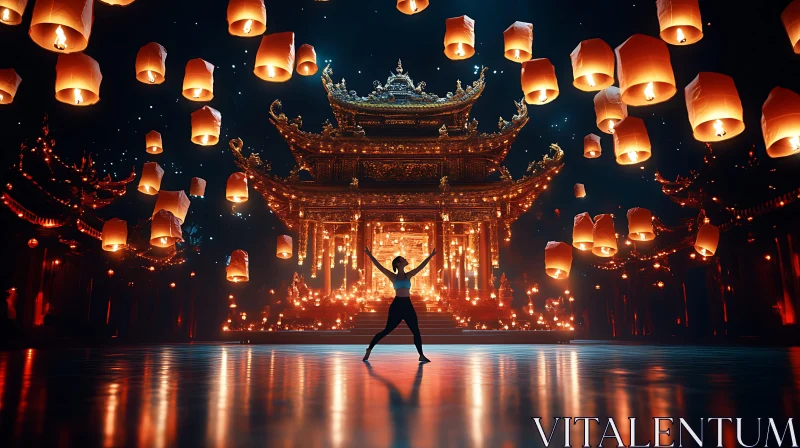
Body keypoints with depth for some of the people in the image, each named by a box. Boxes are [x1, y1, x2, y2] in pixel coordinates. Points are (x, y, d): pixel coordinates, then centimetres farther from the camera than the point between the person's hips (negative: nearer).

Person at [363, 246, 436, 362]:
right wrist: (370, 255, -6)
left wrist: (430, 256, 12)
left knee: (416, 331, 2)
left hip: (408, 305, 4)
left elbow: (421, 266, 12)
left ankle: (421, 355, 9)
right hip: (396, 305, -4)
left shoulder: (408, 275, 11)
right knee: (387, 330, -1)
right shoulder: (393, 277, 1)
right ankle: (369, 350, 10)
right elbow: (379, 266, -3)